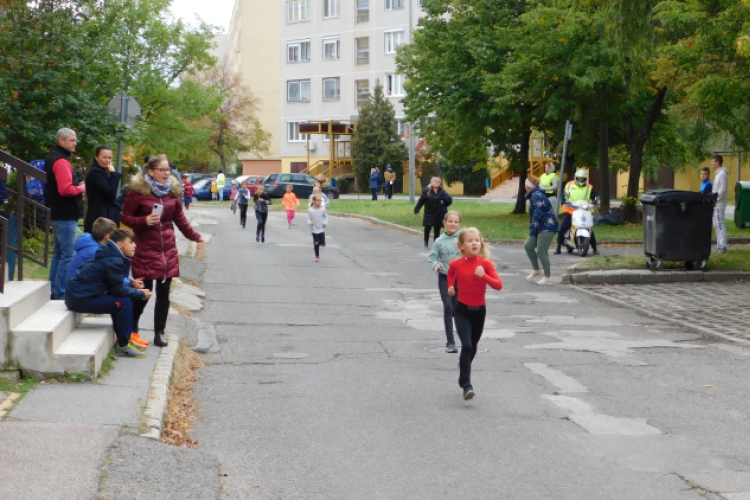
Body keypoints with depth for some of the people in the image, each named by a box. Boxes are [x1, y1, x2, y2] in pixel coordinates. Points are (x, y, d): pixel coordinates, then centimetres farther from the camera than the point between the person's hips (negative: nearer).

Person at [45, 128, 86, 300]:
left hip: (59, 215, 11)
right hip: (66, 216, -11)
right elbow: (65, 189, -27)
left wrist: (77, 187, 12)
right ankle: (60, 294, -8)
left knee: (59, 254, 15)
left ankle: (54, 291, 20)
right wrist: (81, 188, -10)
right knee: (68, 255, -9)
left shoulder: (53, 158, 16)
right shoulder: (61, 161, -17)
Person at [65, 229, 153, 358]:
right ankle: (123, 346, -7)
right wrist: (141, 294, -6)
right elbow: (118, 289, -17)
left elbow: (115, 284, 20)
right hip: (80, 299, -10)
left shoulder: (113, 256, 12)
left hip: (78, 293, 10)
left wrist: (131, 285, 7)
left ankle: (123, 339, 18)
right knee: (124, 302, -15)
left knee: (120, 299, 16)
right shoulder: (113, 261, -18)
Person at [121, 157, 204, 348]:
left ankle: (159, 333, 12)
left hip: (168, 250, 4)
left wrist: (194, 236, 25)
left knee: (163, 294, 4)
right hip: (145, 250, -4)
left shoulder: (172, 192, 8)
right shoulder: (138, 191, -7)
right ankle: (132, 328, 20)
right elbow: (126, 217, -4)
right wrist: (144, 221, -21)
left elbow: (180, 218, 20)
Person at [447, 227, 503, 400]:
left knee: (473, 347, 17)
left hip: (479, 310, 2)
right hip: (462, 310, -2)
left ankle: (463, 377, 42)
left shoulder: (485, 263, -10)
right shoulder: (456, 264, -7)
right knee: (466, 346, -17)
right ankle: (466, 385, -16)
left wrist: (483, 276, -29)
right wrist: (451, 286, 10)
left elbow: (498, 285, -17)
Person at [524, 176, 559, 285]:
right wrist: (532, 229, 15)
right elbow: (534, 214, 17)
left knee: (541, 252, -8)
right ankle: (536, 270, 19)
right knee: (528, 246, 9)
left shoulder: (536, 195, -16)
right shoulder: (535, 194, 15)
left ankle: (547, 278, 0)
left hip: (547, 227, -10)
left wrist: (532, 230, -22)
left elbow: (537, 214, -23)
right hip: (541, 227, 10)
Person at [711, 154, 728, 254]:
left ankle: (723, 246, -12)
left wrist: (714, 200, -18)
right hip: (716, 204, 10)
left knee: (720, 224, -11)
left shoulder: (722, 174, -15)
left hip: (719, 205, -10)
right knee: (717, 225, 11)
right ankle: (720, 245, 15)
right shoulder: (718, 173, 15)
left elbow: (722, 190, -20)